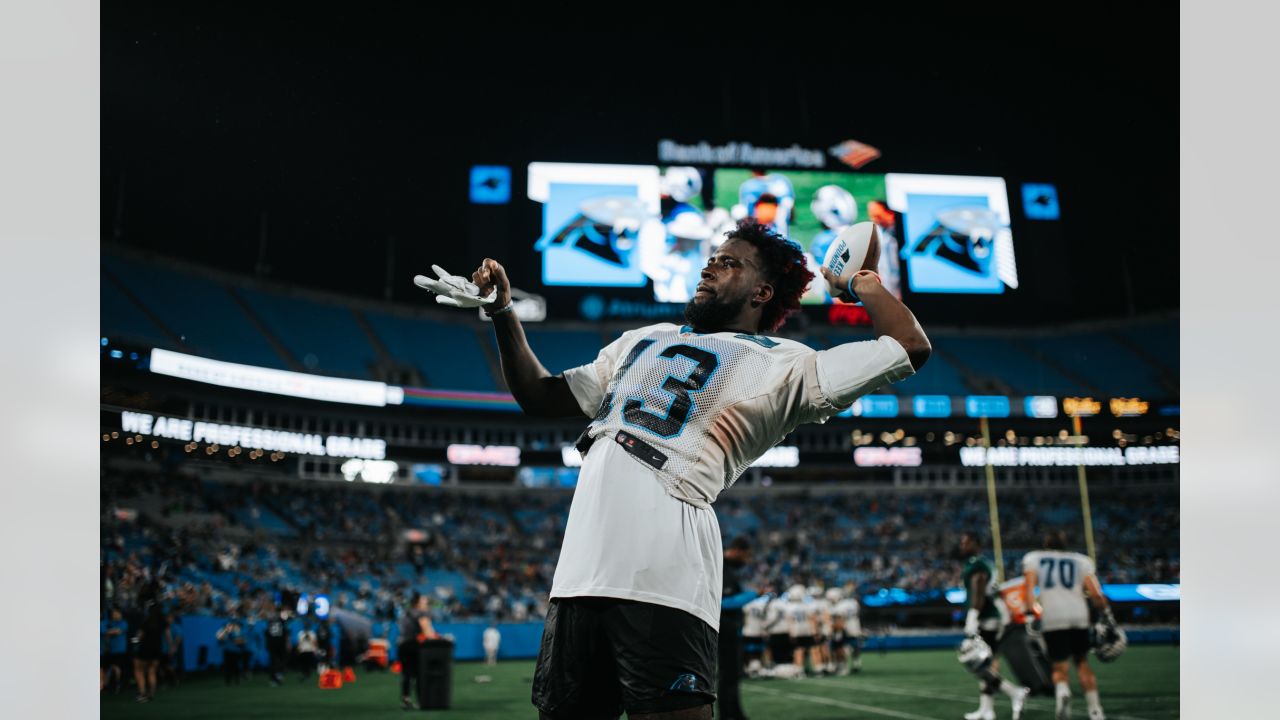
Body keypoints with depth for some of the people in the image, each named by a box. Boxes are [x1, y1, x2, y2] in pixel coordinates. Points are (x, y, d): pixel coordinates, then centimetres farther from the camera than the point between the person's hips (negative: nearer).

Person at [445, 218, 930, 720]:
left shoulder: (783, 364, 9)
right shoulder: (642, 340, 28)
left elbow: (910, 347, 4)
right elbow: (541, 397, 32)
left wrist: (861, 280, 18)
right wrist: (503, 312, 24)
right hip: (580, 569, 6)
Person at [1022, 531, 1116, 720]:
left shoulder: (1033, 559, 15)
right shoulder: (1081, 560, 17)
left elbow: (1028, 587, 0)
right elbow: (1095, 593, 7)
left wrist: (1031, 613, -3)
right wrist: (1107, 614, 16)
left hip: (1052, 618, -1)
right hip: (1078, 616, 1)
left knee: (1060, 667, 5)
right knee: (1082, 663, 18)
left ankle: (1062, 691, -27)